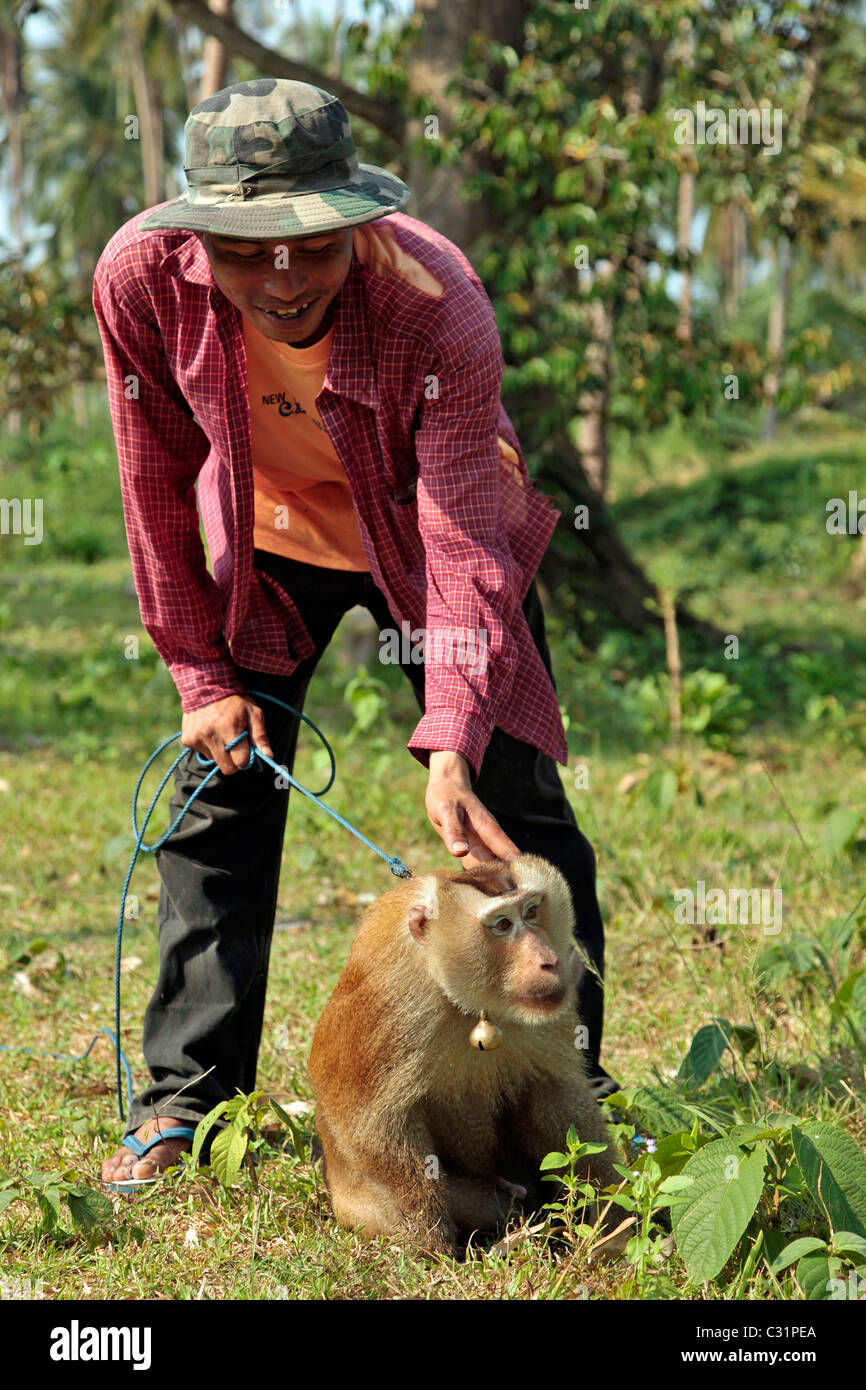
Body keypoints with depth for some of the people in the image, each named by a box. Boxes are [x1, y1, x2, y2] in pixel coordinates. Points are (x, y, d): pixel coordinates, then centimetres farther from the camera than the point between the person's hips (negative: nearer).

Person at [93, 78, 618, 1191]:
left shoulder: (438, 303, -37)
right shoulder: (143, 275, -29)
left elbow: (464, 543, -39)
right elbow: (157, 484, -14)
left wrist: (451, 748, -50)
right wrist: (202, 673, -12)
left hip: (423, 533, -2)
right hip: (265, 543, 2)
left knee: (515, 807, -5)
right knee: (217, 795, -3)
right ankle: (183, 1099, 7)